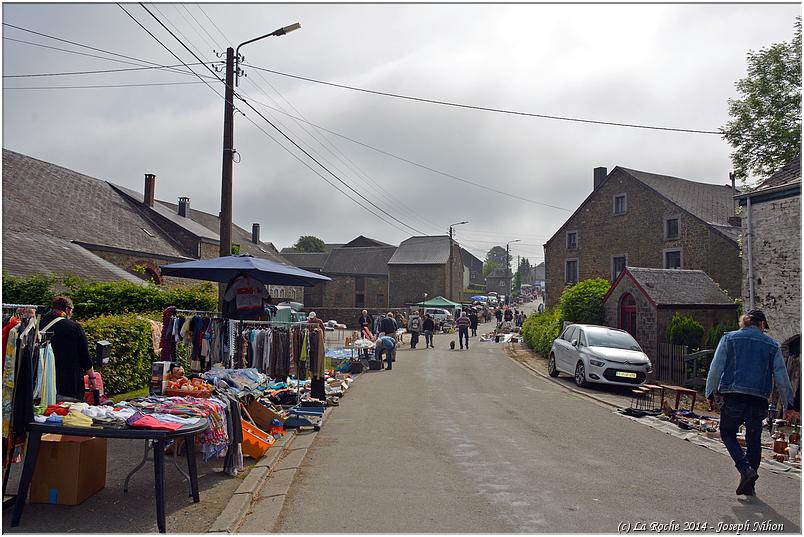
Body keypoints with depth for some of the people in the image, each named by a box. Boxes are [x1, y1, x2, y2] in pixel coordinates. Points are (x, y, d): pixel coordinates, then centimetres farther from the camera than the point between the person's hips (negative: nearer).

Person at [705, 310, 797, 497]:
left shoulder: (729, 338, 6)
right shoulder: (771, 344, 10)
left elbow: (715, 368, 0)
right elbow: (781, 377, 10)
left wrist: (710, 393, 7)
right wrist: (789, 404, 16)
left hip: (733, 397, -2)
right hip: (759, 400, 2)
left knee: (727, 433, 14)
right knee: (754, 440, 13)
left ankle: (745, 469, -7)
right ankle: (749, 485, 17)